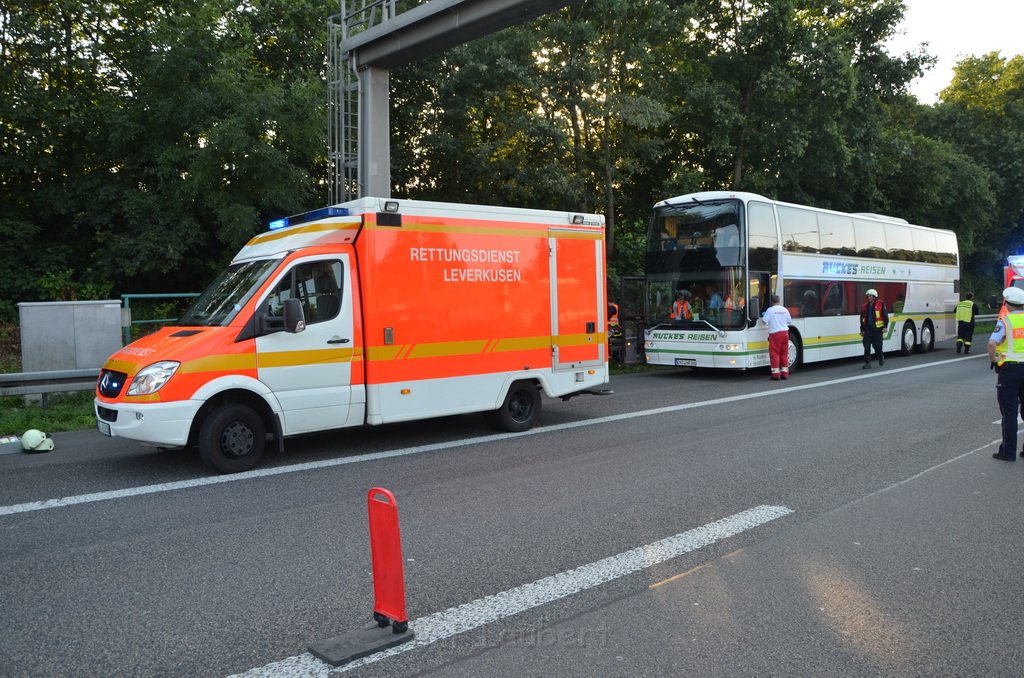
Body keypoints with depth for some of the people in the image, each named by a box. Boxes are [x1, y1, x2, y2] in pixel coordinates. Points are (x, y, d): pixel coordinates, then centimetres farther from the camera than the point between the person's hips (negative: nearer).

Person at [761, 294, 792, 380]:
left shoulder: (770, 310, -8)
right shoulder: (785, 310, 6)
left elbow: (765, 321, -10)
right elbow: (789, 322, 13)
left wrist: (763, 315, 10)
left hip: (775, 333, -5)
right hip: (784, 333, 5)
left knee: (775, 353, -1)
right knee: (784, 353, 11)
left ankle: (776, 374, -4)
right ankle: (784, 373, 14)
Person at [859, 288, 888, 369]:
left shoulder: (881, 304, -1)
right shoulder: (864, 306, 12)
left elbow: (885, 316, -2)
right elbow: (862, 319, 17)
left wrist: (885, 327, -9)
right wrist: (862, 330, 15)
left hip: (877, 329, -4)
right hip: (868, 328, 4)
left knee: (877, 346, 2)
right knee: (867, 346, -4)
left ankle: (881, 357, 31)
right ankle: (867, 363, 1)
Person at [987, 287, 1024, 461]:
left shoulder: (1005, 321, -10)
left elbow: (992, 343, -24)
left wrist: (993, 359, -8)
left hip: (1009, 369, -4)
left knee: (1009, 412, 2)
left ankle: (1008, 451, 6)